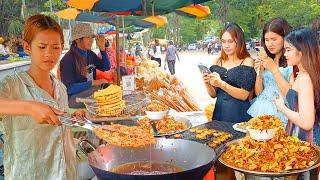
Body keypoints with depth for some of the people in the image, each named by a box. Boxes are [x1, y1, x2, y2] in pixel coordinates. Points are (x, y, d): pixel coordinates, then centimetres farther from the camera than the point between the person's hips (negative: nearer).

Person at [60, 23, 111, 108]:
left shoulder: (90, 54, 9)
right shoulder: (68, 59, -14)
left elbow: (106, 68, 18)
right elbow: (68, 88, -18)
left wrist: (102, 48, 4)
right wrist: (93, 83, -23)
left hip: (91, 91, 7)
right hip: (73, 98, -7)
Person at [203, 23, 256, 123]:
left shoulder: (247, 62, -4)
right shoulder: (217, 62, 7)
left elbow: (244, 95, -12)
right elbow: (213, 94, 10)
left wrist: (222, 84, -22)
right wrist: (207, 84, -9)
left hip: (239, 115, -3)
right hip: (219, 113, 4)